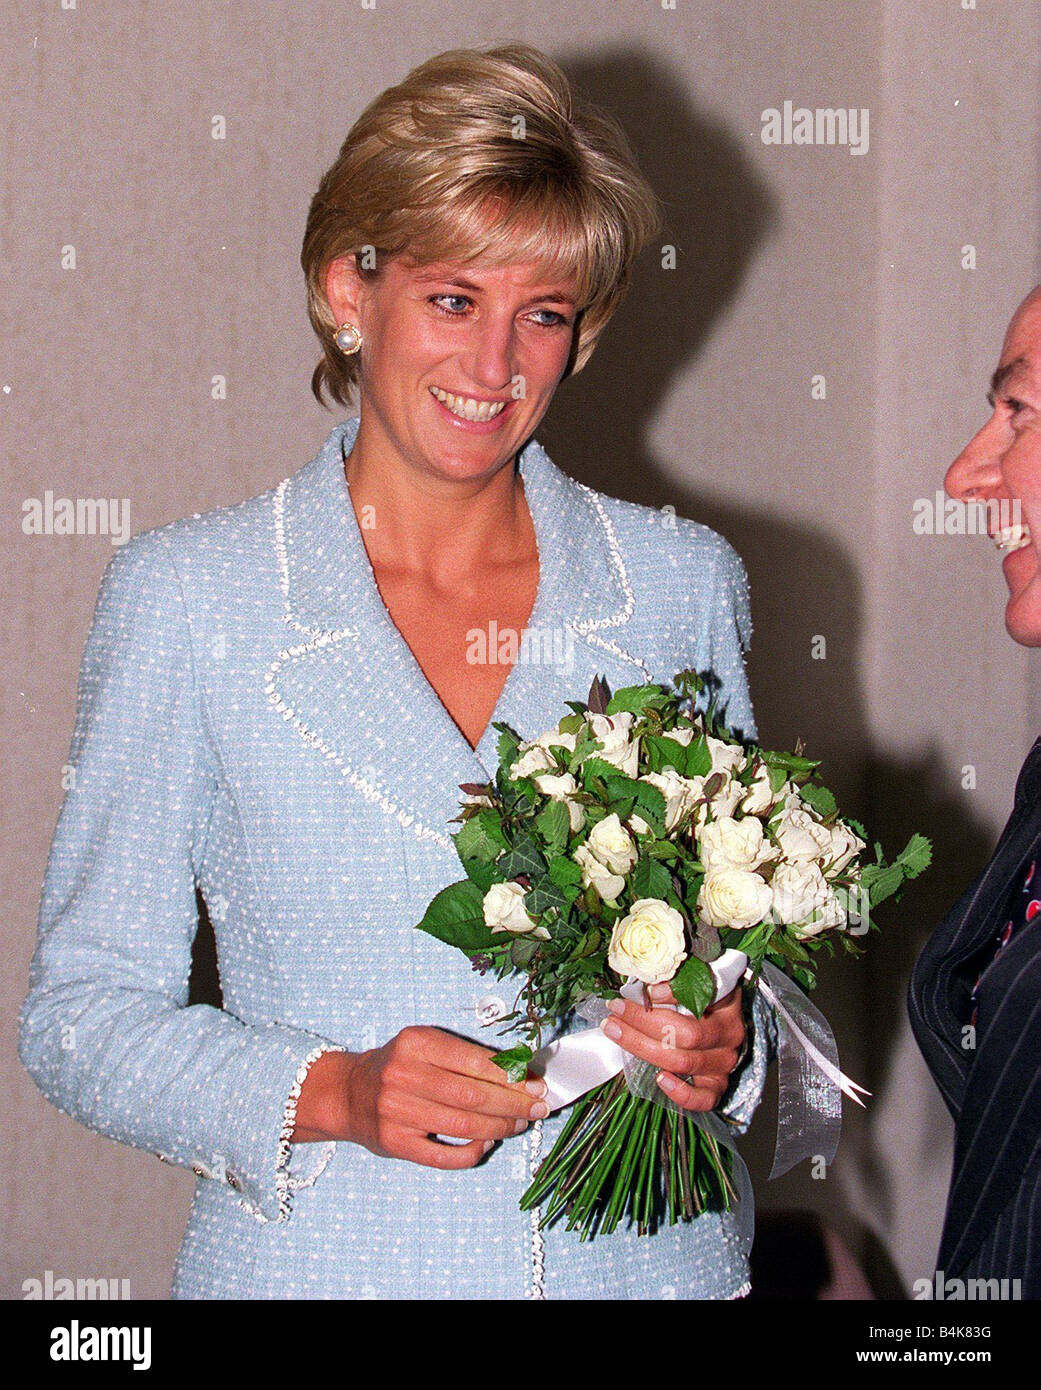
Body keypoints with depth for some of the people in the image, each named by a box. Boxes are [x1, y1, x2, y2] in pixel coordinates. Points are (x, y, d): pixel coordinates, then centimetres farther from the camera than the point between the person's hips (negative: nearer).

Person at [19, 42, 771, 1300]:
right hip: (322, 1260, -2)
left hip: (647, 1256, 2)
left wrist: (724, 1044, -10)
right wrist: (327, 1095, -19)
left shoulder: (684, 585, 1)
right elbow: (82, 1011, -4)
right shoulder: (186, 596, -6)